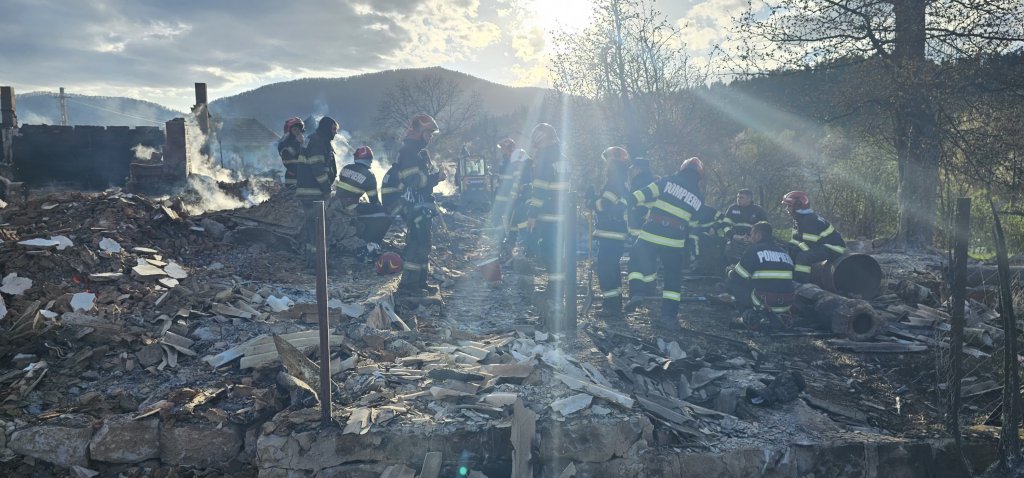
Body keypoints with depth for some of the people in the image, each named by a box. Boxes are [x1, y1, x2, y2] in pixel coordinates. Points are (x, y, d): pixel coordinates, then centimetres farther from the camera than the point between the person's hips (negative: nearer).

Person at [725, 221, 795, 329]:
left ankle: (750, 314, -4)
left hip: (764, 302, -6)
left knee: (730, 283, 10)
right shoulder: (784, 252, 16)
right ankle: (778, 315, 12)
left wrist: (730, 272, 28)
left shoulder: (754, 249, -3)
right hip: (786, 305, 6)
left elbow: (736, 276, 3)